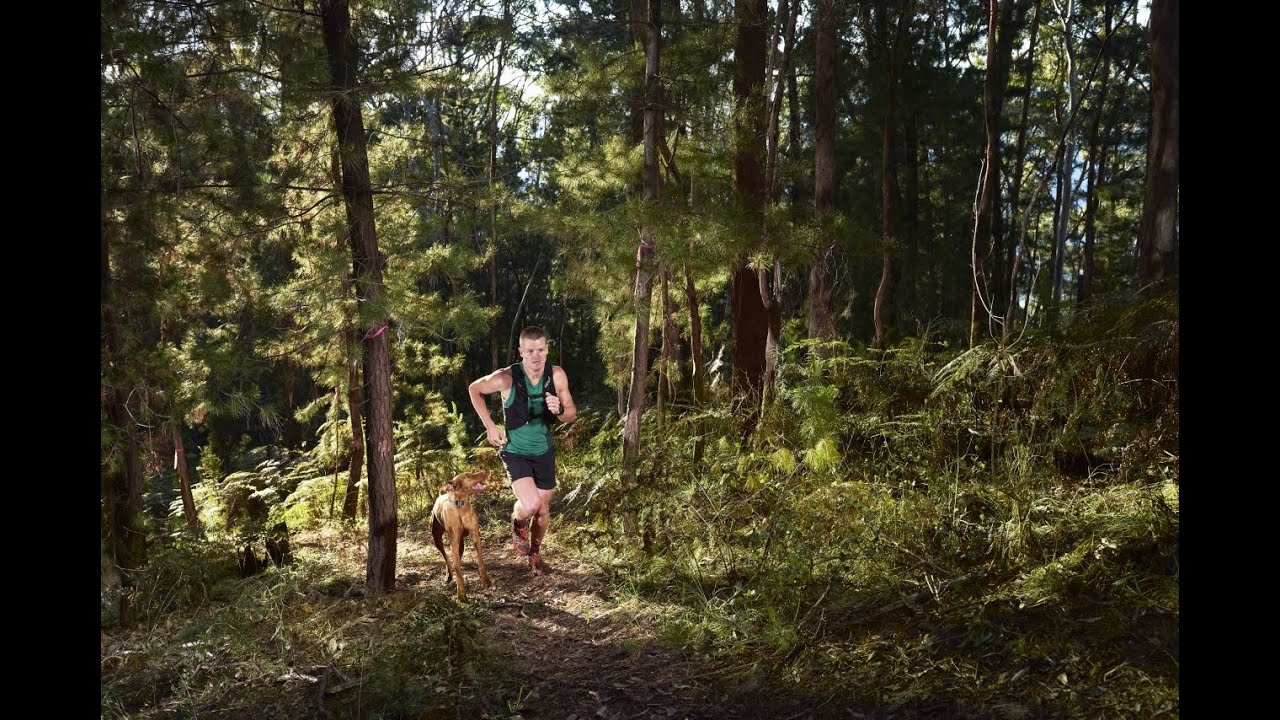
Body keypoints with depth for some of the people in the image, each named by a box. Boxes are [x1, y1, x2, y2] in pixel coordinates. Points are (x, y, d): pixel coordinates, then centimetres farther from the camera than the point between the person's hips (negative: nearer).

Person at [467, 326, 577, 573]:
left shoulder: (557, 375, -15)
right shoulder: (506, 378, -23)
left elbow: (572, 414, -3)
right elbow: (474, 389, -3)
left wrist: (559, 410, -27)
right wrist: (489, 426, -7)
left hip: (544, 451, 3)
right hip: (515, 451, -3)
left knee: (543, 509, 14)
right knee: (531, 504, -22)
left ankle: (535, 553, 42)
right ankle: (518, 524, 16)